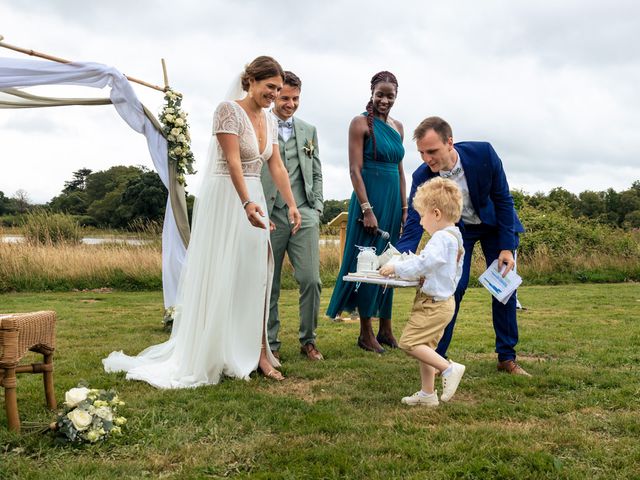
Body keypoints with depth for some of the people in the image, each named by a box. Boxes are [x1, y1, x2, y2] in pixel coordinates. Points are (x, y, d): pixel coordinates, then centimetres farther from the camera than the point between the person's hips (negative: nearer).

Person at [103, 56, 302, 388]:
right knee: (219, 278, -1)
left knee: (256, 276, 5)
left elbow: (277, 167, 9)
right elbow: (232, 161, -21)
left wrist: (291, 205, 0)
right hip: (224, 200, -7)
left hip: (252, 201, 7)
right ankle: (208, 357, 11)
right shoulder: (228, 110, -11)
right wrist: (247, 203, -31)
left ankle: (256, 352, 11)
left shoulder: (269, 121, 12)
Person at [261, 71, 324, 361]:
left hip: (304, 215, 3)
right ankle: (270, 344, 16)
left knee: (311, 280, -3)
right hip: (269, 217, -3)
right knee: (268, 285, 4)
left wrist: (316, 209, 7)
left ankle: (308, 340, 13)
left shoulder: (308, 130, 17)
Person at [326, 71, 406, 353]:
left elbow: (400, 171, 16)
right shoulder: (361, 123, -6)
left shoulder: (397, 127, 14)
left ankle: (385, 329, 21)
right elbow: (355, 170, -12)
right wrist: (367, 210, -18)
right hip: (369, 198, -7)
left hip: (393, 200, 7)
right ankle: (366, 333, 9)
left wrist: (404, 208, 10)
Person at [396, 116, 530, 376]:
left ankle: (506, 357, 13)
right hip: (456, 229, 0)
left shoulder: (483, 153, -30)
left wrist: (506, 247, -18)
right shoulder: (422, 177, -28)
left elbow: (503, 199, -19)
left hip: (494, 224, 1)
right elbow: (414, 225, -27)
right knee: (453, 288, -12)